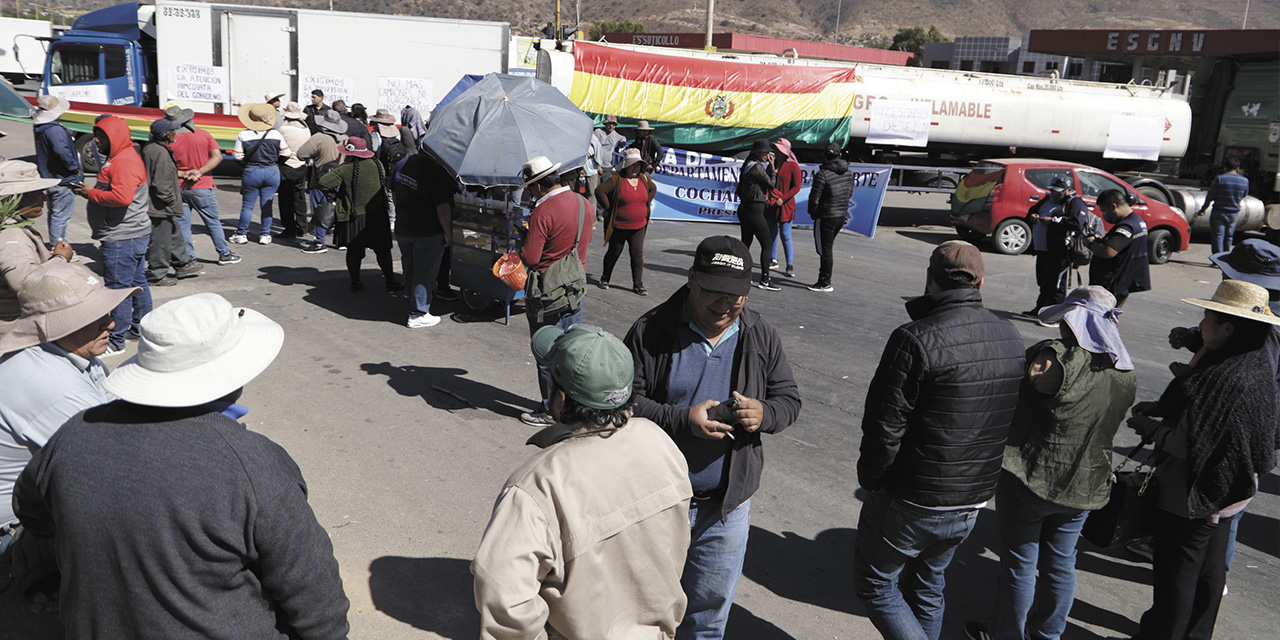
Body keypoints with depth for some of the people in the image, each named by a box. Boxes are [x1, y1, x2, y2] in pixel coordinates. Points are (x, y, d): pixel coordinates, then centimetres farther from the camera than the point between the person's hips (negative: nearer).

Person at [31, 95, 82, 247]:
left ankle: (55, 245, 32)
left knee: (54, 214, 21)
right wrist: (76, 169, -22)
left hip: (48, 177, 10)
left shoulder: (39, 128, 10)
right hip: (63, 181, -10)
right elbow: (62, 152, -34)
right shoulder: (55, 130, -22)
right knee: (61, 217, -3)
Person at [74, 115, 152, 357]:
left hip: (123, 237, -11)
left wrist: (91, 193, -19)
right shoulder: (121, 157, 17)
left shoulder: (124, 161, -18)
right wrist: (92, 192, 10)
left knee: (119, 287, -4)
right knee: (137, 283, 20)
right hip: (135, 234, 11)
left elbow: (122, 197, -31)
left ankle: (116, 341, 2)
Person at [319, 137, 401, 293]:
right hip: (377, 215, 2)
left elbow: (324, 182, -17)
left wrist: (334, 194, 0)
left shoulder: (345, 169, -13)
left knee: (353, 251, 11)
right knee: (382, 250, 8)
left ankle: (355, 282, 17)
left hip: (353, 217, -2)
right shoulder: (377, 165, -1)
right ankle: (391, 282, 6)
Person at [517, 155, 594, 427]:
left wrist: (524, 239, -1)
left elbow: (529, 258, -22)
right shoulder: (585, 204, 3)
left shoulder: (544, 211, -21)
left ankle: (551, 411, 15)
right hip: (577, 286, 8)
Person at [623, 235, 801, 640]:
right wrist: (682, 420, -25)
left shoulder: (762, 337, -1)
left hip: (727, 505, 2)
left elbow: (789, 399, 6)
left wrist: (763, 414, -17)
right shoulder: (651, 331, -11)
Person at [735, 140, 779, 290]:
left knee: (745, 244, 17)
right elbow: (771, 185, -8)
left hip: (744, 209, 10)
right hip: (754, 210, -10)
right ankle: (764, 280, -5)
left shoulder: (748, 165, 14)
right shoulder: (757, 166, -14)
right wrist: (772, 168, -2)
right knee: (767, 244, -6)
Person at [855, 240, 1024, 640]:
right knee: (927, 588, 25)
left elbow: (884, 427, -22)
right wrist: (976, 479, 17)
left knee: (876, 586, 13)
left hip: (910, 504, -7)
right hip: (973, 503, 7)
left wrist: (870, 480, -5)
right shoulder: (1011, 338, 0)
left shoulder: (916, 340, -23)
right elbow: (1010, 421, 9)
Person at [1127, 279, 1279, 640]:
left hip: (1194, 497, -9)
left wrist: (1151, 428, -15)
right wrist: (1163, 408, 2)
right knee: (1209, 569, 24)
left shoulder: (1224, 379, -30)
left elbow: (1192, 446, -29)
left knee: (1175, 575, 7)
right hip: (1227, 492, 9)